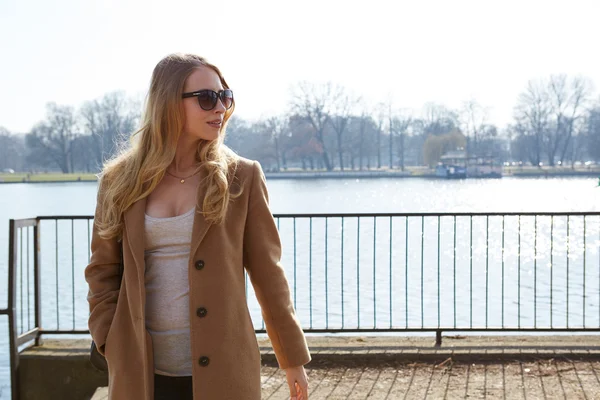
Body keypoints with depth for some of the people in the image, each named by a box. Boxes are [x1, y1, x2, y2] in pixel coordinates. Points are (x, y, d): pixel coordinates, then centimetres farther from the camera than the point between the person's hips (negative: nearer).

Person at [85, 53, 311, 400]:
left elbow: (268, 272, 2)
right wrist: (112, 342, -2)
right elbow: (103, 270, 10)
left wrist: (293, 358, 4)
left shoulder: (241, 177, 0)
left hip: (221, 371, -1)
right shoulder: (120, 181, 4)